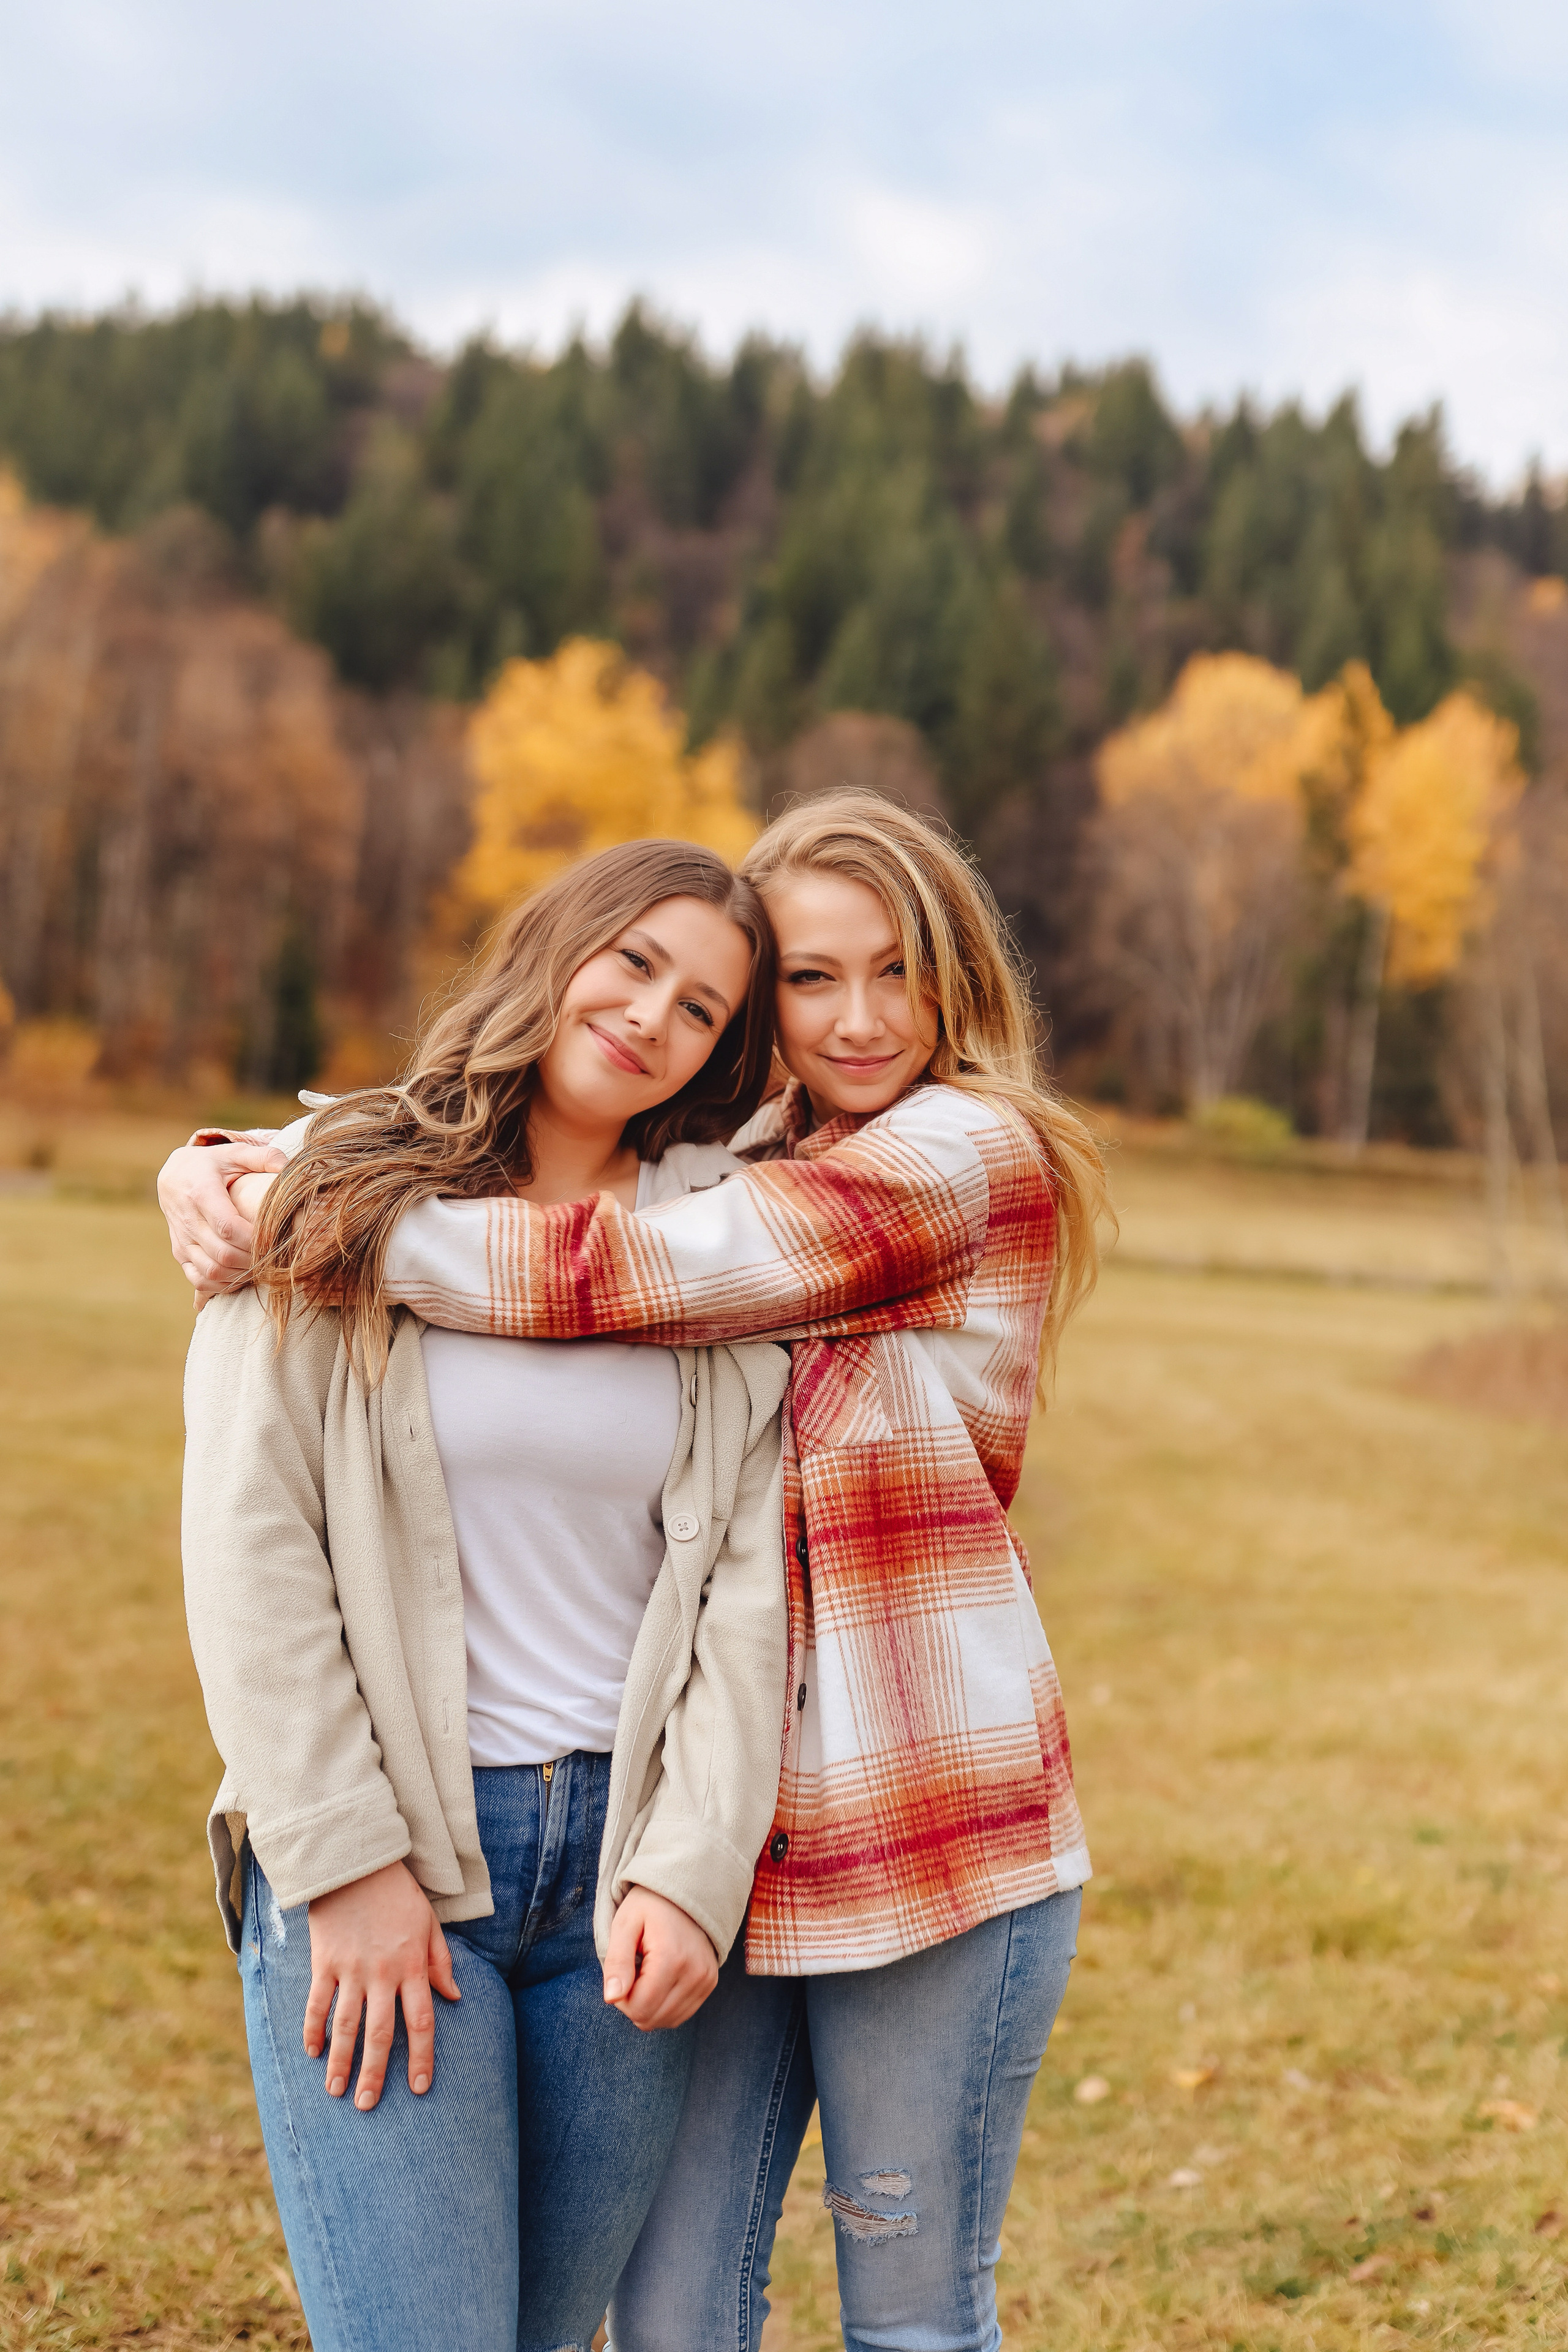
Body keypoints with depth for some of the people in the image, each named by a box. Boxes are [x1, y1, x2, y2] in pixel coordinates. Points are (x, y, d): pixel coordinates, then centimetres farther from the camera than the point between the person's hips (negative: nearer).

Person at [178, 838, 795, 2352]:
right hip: (371, 1860, -2)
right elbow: (249, 1548, -5)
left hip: (625, 1860, 3)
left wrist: (692, 1869, -7)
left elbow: (747, 1575, 2)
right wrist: (346, 1861, -9)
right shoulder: (339, 1201, -1)